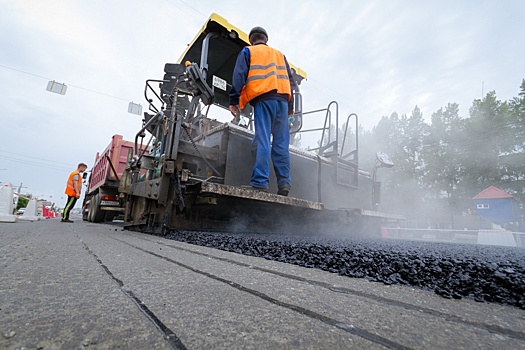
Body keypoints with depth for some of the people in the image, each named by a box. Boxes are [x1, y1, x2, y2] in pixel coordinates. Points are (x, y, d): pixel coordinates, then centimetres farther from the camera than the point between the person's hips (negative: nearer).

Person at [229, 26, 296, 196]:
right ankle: (284, 182, -5)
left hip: (263, 99, -4)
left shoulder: (247, 52, 17)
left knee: (263, 140, -11)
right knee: (281, 142, 0)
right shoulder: (279, 54, 29)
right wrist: (290, 106, 21)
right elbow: (290, 80, 23)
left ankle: (260, 181, -18)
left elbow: (239, 76, 2)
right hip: (282, 99, 4)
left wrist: (234, 101, -2)